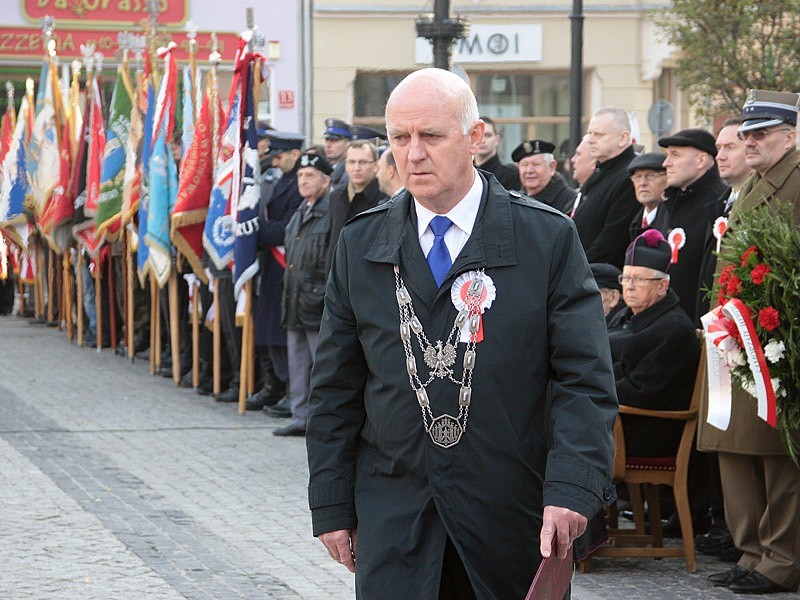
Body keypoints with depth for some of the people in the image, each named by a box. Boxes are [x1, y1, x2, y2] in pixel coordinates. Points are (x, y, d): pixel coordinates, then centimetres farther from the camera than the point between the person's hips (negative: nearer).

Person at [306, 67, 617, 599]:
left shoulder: (548, 238, -2)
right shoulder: (360, 245, 7)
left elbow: (584, 380, -6)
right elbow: (335, 390, 11)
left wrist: (570, 488, -18)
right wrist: (332, 505, 6)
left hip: (513, 515, -1)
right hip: (392, 511, 2)